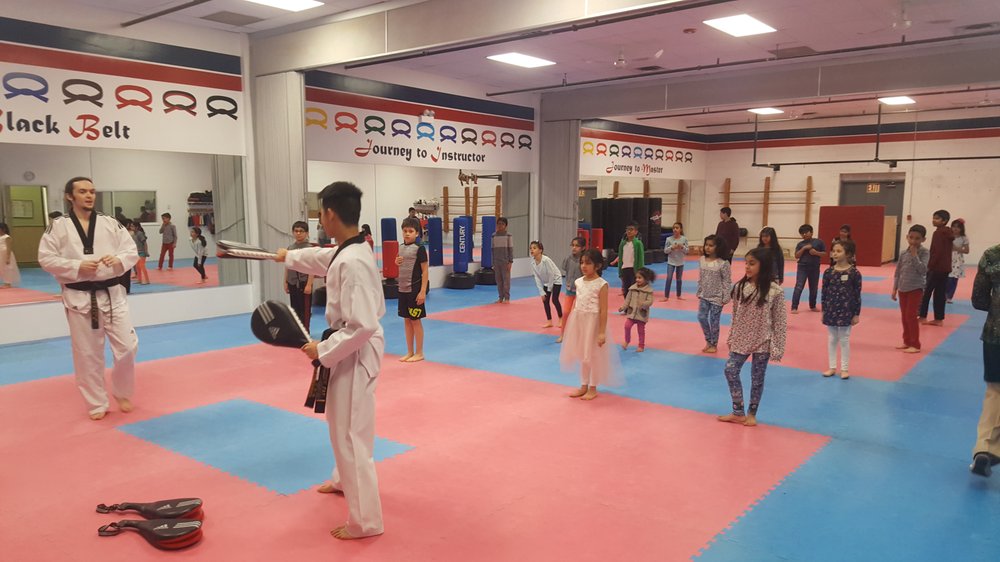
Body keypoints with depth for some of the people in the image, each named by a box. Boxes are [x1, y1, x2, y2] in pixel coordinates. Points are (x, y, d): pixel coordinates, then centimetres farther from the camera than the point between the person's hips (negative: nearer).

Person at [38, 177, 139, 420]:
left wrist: (118, 259, -17)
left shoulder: (111, 223, 3)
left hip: (112, 294, 2)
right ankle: (97, 404, 23)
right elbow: (46, 258, -3)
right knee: (87, 354, 7)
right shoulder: (58, 226, -2)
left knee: (127, 347, 1)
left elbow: (132, 251, 4)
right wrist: (77, 267, -16)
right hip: (79, 297, -1)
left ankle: (122, 394, 26)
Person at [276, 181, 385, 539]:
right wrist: (289, 256, 42)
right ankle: (344, 480, 52)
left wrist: (322, 350, -21)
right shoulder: (347, 251, 2)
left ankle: (365, 521, 12)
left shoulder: (353, 263, -29)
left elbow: (362, 326, -32)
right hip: (351, 349, 11)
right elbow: (321, 258, 26)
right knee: (342, 423, 29)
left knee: (350, 435, -1)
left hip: (355, 353, -11)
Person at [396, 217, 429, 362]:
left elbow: (425, 271, -13)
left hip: (415, 289, -7)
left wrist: (423, 291, -17)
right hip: (403, 289, 7)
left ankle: (419, 353, 12)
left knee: (416, 320, 1)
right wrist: (397, 262, -4)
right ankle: (410, 352, 21)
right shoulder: (401, 248, 8)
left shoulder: (419, 248, -12)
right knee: (406, 320, 12)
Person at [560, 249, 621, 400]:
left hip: (593, 322, -6)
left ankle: (593, 388, 20)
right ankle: (584, 386, 29)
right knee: (581, 355, 15)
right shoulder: (579, 282, 4)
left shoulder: (601, 284, -14)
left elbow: (603, 310, -15)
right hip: (579, 321, 6)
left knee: (593, 355, 6)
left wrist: (602, 332, -17)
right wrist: (573, 324, 12)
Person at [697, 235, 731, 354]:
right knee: (701, 317, 3)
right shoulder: (702, 260, 0)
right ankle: (708, 341, 23)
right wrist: (699, 293, 12)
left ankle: (714, 345, 19)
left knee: (714, 321, 3)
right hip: (704, 296, 5)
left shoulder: (723, 264, -17)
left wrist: (726, 298, -13)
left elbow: (727, 282, -13)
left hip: (717, 298, -5)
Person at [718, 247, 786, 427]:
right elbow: (735, 316, 6)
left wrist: (777, 347, -10)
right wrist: (731, 338, 10)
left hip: (762, 342, -4)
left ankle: (751, 414, 26)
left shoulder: (775, 291, -15)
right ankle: (738, 412, 15)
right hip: (741, 340, 4)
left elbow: (780, 321, -10)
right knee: (730, 371, 0)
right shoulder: (740, 287, -3)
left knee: (757, 378, 8)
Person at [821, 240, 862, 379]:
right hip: (831, 310, 3)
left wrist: (857, 314, -4)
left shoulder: (854, 273, -9)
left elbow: (857, 294, -5)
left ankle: (844, 369, 18)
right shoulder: (828, 272, -2)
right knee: (831, 339, 11)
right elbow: (824, 293, 4)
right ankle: (832, 367, 22)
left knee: (844, 340, 6)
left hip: (846, 311, -3)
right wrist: (823, 311, 5)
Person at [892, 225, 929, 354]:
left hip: (916, 289, -6)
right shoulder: (904, 253, 5)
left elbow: (923, 270, -21)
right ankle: (907, 341, 23)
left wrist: (914, 255, -21)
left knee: (911, 316, -7)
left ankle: (915, 344, 1)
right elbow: (897, 272, 10)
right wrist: (894, 289, 7)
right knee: (904, 317, 12)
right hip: (903, 289, 6)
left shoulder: (924, 253, -9)